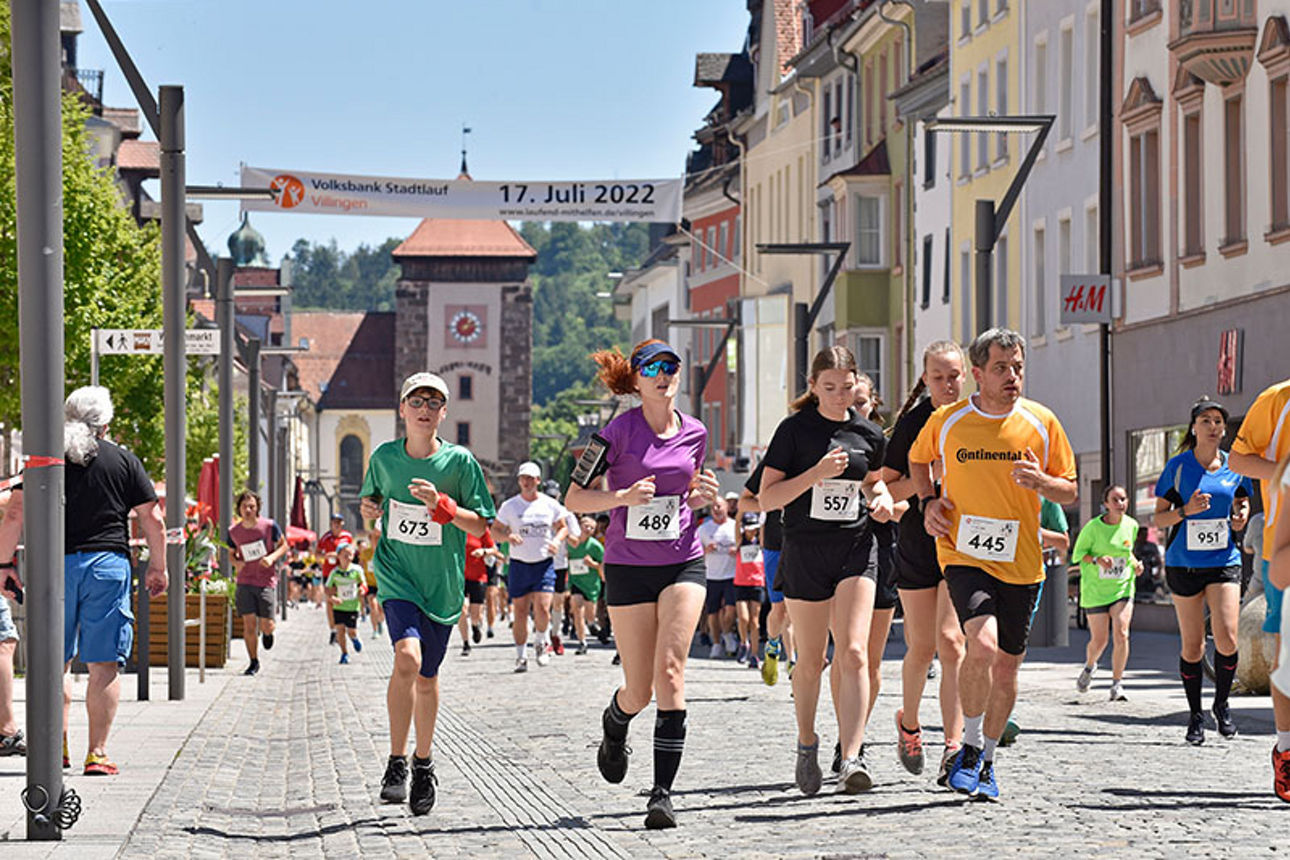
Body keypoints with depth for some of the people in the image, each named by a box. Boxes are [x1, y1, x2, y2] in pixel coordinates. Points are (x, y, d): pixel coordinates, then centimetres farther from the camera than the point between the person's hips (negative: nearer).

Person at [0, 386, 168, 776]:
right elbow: (152, 519, 3)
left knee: (55, 660, 13)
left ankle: (57, 744, 5)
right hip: (107, 566, -1)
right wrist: (158, 567, 13)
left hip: (54, 566, 2)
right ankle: (98, 752, -6)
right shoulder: (124, 461, 5)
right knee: (104, 664, -1)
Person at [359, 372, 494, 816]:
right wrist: (369, 507, -5)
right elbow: (371, 500, 18)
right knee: (407, 657, -24)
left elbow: (480, 526, -4)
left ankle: (423, 762, 34)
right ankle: (396, 762, -14)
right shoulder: (384, 458, 0)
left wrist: (441, 505, -20)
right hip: (397, 576, -1)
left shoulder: (459, 461, -6)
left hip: (442, 583, 1)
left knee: (426, 677, 13)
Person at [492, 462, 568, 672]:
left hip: (544, 563, 0)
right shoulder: (509, 506, 2)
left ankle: (541, 642, 14)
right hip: (519, 565, 0)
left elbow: (562, 527, 15)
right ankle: (521, 655, 11)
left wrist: (557, 540, -6)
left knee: (542, 608, -14)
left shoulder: (550, 505, 4)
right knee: (520, 613, -1)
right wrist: (507, 537, -16)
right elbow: (495, 532, 6)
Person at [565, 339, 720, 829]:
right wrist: (623, 497, -23)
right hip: (629, 567, -2)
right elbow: (575, 499, -7)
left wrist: (701, 497, 1)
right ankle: (614, 725, 41)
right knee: (640, 690, 2)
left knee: (670, 670, -15)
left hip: (683, 563, 2)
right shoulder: (620, 431, -6)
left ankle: (663, 793, -15)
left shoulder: (694, 434, 7)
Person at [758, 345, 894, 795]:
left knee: (853, 653, -14)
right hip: (805, 552, -1)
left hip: (856, 550, 1)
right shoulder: (794, 430, -5)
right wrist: (817, 474, -20)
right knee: (811, 660, 9)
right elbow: (768, 497, -8)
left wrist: (881, 499, 2)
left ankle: (851, 759, -21)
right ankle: (806, 745, 31)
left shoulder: (869, 434, 6)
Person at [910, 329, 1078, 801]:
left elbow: (1071, 492, 8)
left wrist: (1041, 482, -13)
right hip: (964, 554, -2)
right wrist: (928, 501, 3)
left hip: (1021, 563, 2)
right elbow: (918, 459, 20)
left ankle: (986, 760, 29)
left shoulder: (1041, 422, 1)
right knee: (982, 646, -24)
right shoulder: (946, 421, -1)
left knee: (1006, 668, 8)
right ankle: (971, 745, -4)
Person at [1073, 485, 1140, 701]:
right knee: (1099, 640, 1)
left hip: (1123, 588, 2)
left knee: (1121, 634, -16)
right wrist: (1097, 559, -21)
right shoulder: (1093, 527, -11)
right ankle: (1089, 666, 36)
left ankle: (1117, 684, -6)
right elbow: (1078, 554, -3)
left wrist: (1134, 563, 0)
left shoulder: (1131, 525, 2)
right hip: (1096, 589, -2)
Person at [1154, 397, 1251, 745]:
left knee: (1227, 637, -14)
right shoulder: (1178, 466, -1)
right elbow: (1158, 518, 1)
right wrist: (1186, 510, -17)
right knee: (1192, 645, 2)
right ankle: (1195, 714, 18)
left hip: (1224, 560, 1)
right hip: (1184, 564, -1)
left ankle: (1221, 704, 10)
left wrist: (1241, 516, 0)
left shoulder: (1234, 466, 5)